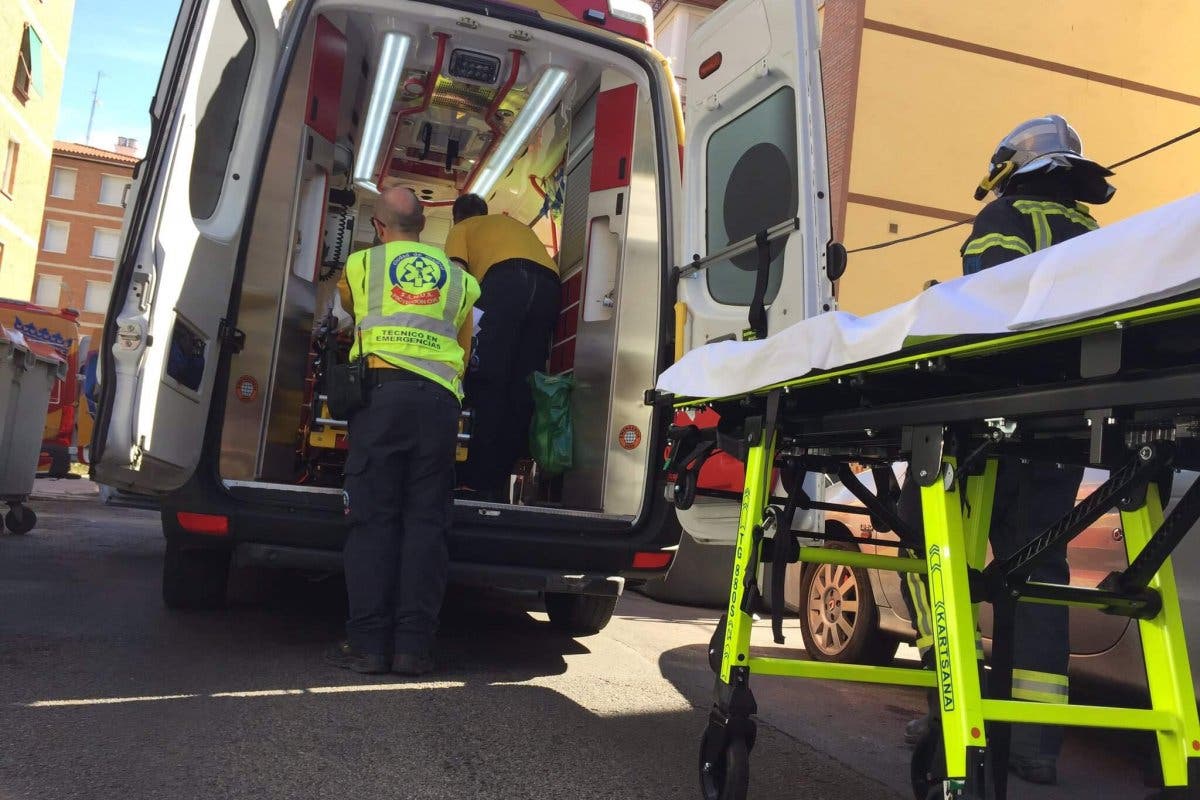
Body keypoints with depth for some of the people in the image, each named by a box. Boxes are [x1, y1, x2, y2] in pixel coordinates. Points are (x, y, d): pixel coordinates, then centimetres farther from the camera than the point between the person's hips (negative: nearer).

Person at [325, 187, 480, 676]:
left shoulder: (361, 264, 16)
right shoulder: (457, 277, 21)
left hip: (382, 390, -2)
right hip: (440, 399, 2)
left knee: (373, 518, 1)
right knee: (426, 521, 2)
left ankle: (368, 643, 0)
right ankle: (413, 646, 2)